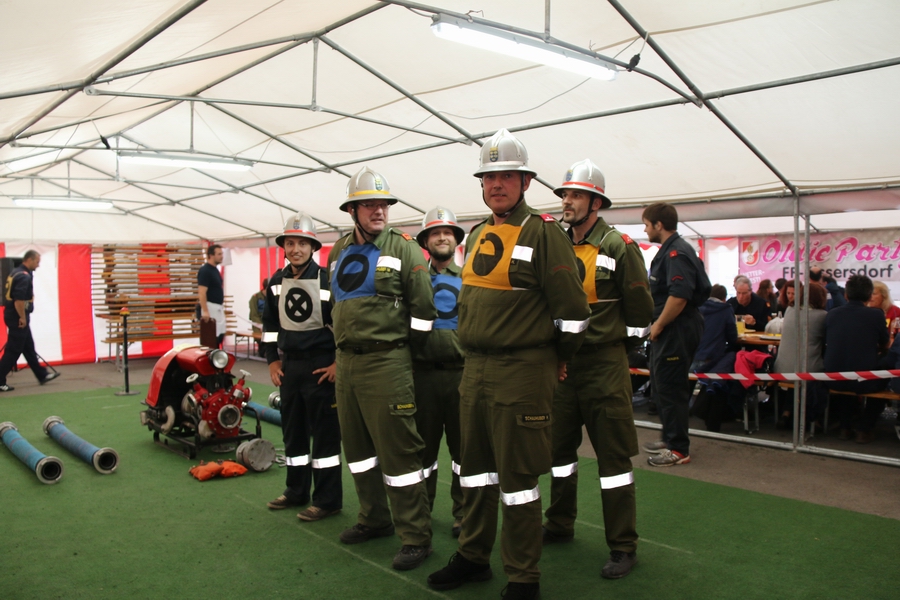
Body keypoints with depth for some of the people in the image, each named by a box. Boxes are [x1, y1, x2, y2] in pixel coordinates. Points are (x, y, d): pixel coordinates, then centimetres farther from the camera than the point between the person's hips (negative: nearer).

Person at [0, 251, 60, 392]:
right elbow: (19, 300, -26)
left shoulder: (16, 272, 13)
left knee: (29, 348, 16)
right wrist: (22, 317, -18)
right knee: (13, 351, -4)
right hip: (17, 318, -11)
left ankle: (42, 375, 26)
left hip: (14, 316, 11)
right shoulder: (24, 276, -19)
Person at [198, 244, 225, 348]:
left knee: (220, 336, 12)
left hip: (219, 308, 10)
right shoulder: (205, 270, -15)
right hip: (211, 308, -10)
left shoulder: (215, 270, 13)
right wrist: (205, 311, -27)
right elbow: (202, 292, -22)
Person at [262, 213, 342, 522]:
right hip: (289, 365, 7)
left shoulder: (327, 280, -11)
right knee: (292, 430, 16)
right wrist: (272, 360, 11)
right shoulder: (277, 282, 8)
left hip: (321, 366, -7)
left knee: (324, 433, -1)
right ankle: (296, 491, 30)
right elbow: (270, 323, 17)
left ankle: (327, 499, 8)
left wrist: (338, 363, -13)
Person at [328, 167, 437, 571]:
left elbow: (423, 305, -8)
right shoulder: (339, 253, 13)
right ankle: (375, 519, 32)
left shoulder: (403, 248, -6)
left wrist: (410, 347, -4)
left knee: (398, 450, -5)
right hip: (346, 360, 7)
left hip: (386, 362, -7)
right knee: (357, 446, 15)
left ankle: (415, 536, 6)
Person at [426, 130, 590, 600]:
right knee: (475, 467, 16)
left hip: (523, 372, -7)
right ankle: (473, 557, 33)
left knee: (517, 477, 0)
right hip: (475, 368, 8)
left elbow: (572, 307, -11)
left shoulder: (544, 232, -11)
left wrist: (559, 359, 0)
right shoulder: (477, 236, 13)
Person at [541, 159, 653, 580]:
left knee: (613, 454, 0)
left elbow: (639, 308, -4)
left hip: (604, 364, -6)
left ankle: (623, 547, 10)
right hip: (561, 361, 6)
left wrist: (618, 347, 2)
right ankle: (559, 525, 33)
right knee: (559, 446, 15)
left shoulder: (619, 247, -7)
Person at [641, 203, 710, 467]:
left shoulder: (676, 253, -18)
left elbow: (679, 296, -28)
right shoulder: (668, 250, 15)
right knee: (660, 385, 18)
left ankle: (678, 450, 7)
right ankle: (670, 438, 30)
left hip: (676, 331, -11)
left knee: (670, 388, -3)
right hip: (669, 331, 11)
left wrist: (658, 326, -18)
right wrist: (658, 325, 14)